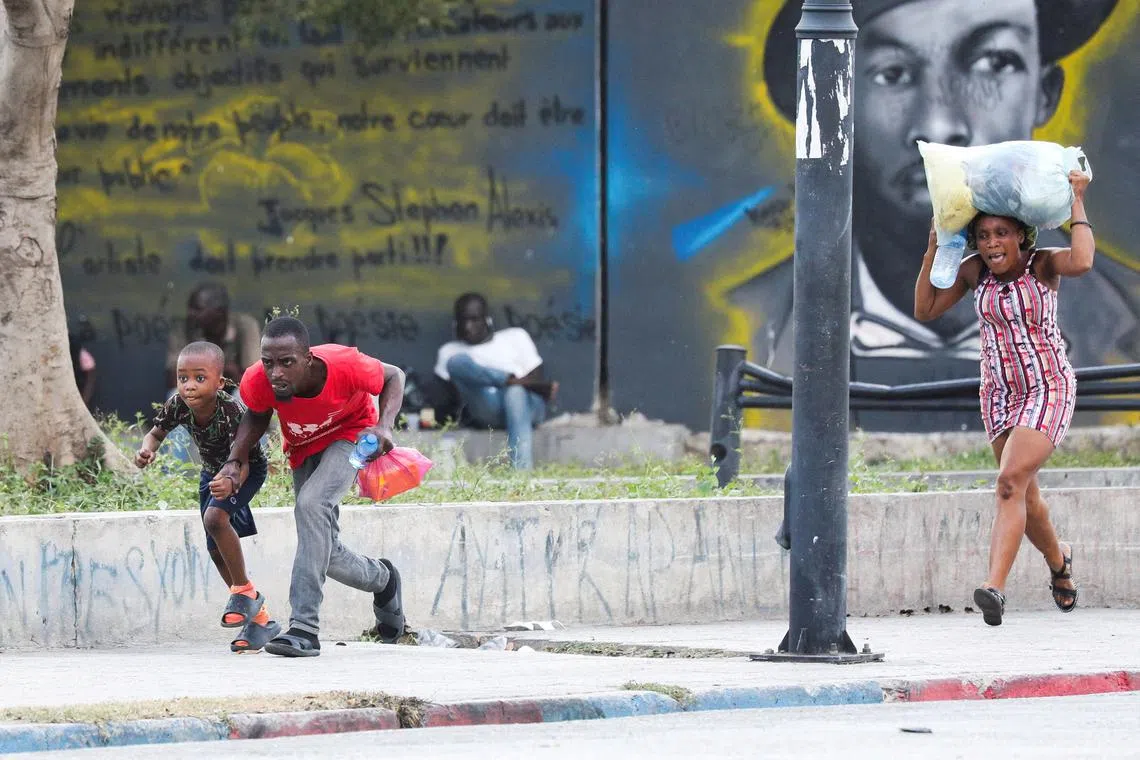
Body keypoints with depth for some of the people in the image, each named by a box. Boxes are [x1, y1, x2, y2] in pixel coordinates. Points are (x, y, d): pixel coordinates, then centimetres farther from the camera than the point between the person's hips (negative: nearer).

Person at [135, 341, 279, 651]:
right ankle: (259, 618, 23)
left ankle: (244, 590, -12)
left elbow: (242, 461, -40)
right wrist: (147, 449, -30)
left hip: (247, 470, -7)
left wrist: (231, 483, -62)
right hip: (213, 472, 7)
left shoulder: (232, 411, -38)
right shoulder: (177, 406, -24)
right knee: (216, 550, 8)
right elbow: (156, 433, -6)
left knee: (215, 517, -32)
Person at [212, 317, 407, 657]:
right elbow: (256, 416, -4)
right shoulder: (257, 382, -30)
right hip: (303, 449, 4)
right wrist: (234, 461, -20)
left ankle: (305, 627, -34)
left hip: (350, 435, -4)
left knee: (311, 504, -32)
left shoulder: (345, 366, -37)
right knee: (324, 552, 5)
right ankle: (382, 579, 41)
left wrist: (385, 426, -32)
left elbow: (393, 376, -15)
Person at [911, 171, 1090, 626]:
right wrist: (934, 248, -6)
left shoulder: (1043, 263, -14)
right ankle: (1058, 559, 45)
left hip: (1049, 388, -5)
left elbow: (1081, 262, -36)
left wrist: (1077, 204, -25)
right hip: (1000, 395, 5)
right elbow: (924, 310, 0)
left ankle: (995, 588, -32)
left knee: (1011, 481, -24)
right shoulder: (974, 271, -2)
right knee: (1025, 499, 14)